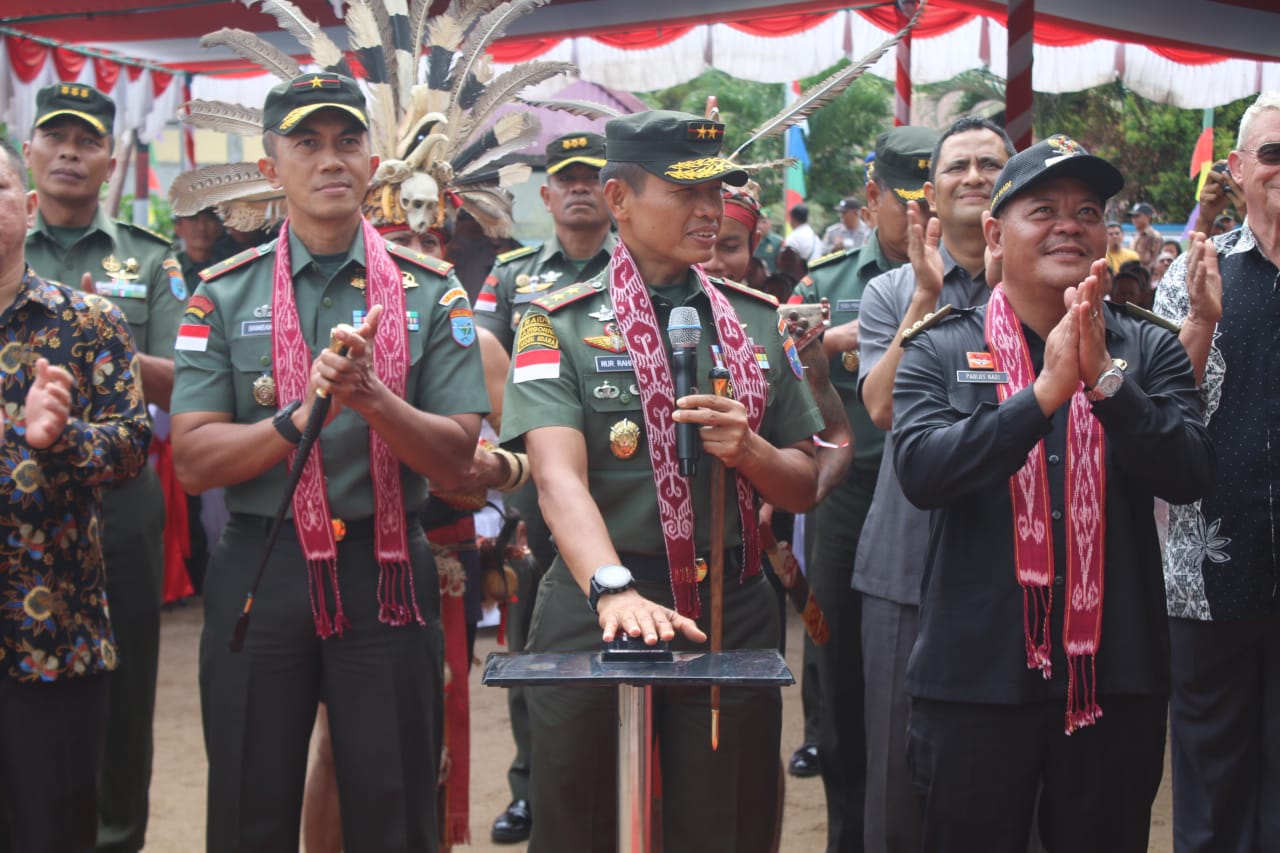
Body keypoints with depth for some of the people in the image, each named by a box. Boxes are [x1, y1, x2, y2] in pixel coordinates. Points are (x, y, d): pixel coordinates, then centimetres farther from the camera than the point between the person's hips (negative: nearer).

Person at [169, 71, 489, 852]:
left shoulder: (431, 292, 1)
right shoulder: (224, 296, 2)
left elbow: (454, 463, -6)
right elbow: (193, 460, -6)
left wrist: (369, 395, -22)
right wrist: (302, 415, -20)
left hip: (388, 572, -1)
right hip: (259, 570, 1)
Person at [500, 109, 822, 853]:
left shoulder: (757, 322, 8)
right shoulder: (560, 326, -3)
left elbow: (803, 489, 11)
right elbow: (559, 476, -18)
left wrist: (747, 448, -11)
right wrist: (613, 591, -36)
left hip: (737, 616, 3)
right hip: (596, 615, -2)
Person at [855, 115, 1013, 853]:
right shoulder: (892, 292, 7)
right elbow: (883, 406, -8)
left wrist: (1009, 286, -20)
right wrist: (928, 295, -14)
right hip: (909, 562, 1)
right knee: (901, 768, 8)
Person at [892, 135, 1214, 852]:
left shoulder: (1150, 351, 4)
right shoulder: (942, 350, 0)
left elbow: (1191, 475, -8)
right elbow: (920, 470, -15)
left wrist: (1105, 377, -20)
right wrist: (1044, 393, -24)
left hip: (1117, 679, 2)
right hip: (977, 676, -1)